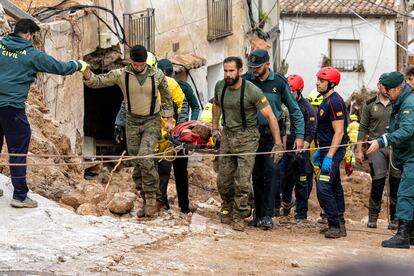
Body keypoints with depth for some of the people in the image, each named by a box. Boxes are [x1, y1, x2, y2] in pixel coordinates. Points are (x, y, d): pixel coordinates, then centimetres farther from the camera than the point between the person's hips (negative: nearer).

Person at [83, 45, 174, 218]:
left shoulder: (157, 75, -7)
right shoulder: (121, 75, -7)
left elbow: (167, 97, 8)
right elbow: (97, 82, -6)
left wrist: (168, 119, 7)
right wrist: (87, 75, -28)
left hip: (152, 121, -3)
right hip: (132, 122, 3)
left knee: (144, 157, -22)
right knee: (137, 164, 4)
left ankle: (151, 198, -13)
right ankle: (146, 199, 15)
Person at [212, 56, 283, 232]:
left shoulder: (252, 91, -19)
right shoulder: (220, 87, -3)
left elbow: (270, 117, -15)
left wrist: (278, 144, -18)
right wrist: (215, 128, 16)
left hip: (247, 137, -5)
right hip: (227, 135, 5)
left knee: (242, 181, -8)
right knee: (223, 179, 9)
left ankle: (239, 216, 5)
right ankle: (227, 207, 33)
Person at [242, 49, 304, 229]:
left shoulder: (279, 82, -3)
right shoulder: (245, 81, 0)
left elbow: (295, 110, 5)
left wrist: (299, 135, 0)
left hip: (273, 133, -2)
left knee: (271, 171, -14)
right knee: (256, 175, 7)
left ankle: (267, 215, -16)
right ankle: (259, 214, 16)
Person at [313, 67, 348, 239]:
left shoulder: (335, 102, -17)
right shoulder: (326, 101, 15)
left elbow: (338, 132, -21)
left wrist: (329, 157, -25)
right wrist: (319, 151, 23)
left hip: (333, 150, -11)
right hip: (327, 150, 11)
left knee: (323, 188, -16)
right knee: (335, 187, 13)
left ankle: (335, 226, -12)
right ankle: (339, 226, 19)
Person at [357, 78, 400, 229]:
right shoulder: (370, 104, 8)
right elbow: (363, 128, 11)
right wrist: (359, 150, 6)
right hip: (376, 148, 0)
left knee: (396, 183, 0)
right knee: (377, 182, -6)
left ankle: (395, 218, 9)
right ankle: (373, 217, 7)